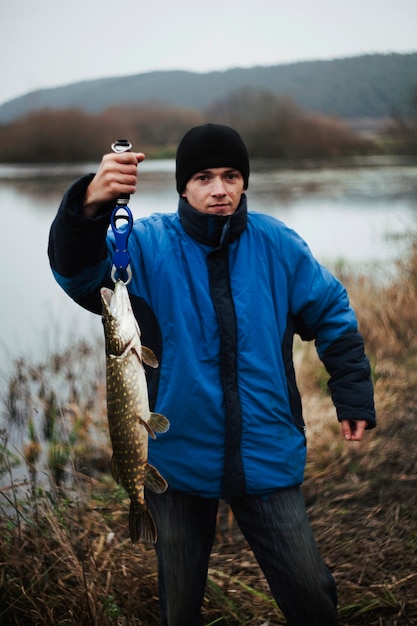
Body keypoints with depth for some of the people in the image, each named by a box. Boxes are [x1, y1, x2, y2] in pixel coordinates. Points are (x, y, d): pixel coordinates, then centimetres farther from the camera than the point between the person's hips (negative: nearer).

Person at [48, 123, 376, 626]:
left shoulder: (278, 246, -3)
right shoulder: (149, 246, -9)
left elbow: (334, 315, 9)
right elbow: (79, 270, -28)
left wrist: (353, 398, 8)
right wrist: (91, 204, -47)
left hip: (267, 458, 1)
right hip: (178, 458, 0)